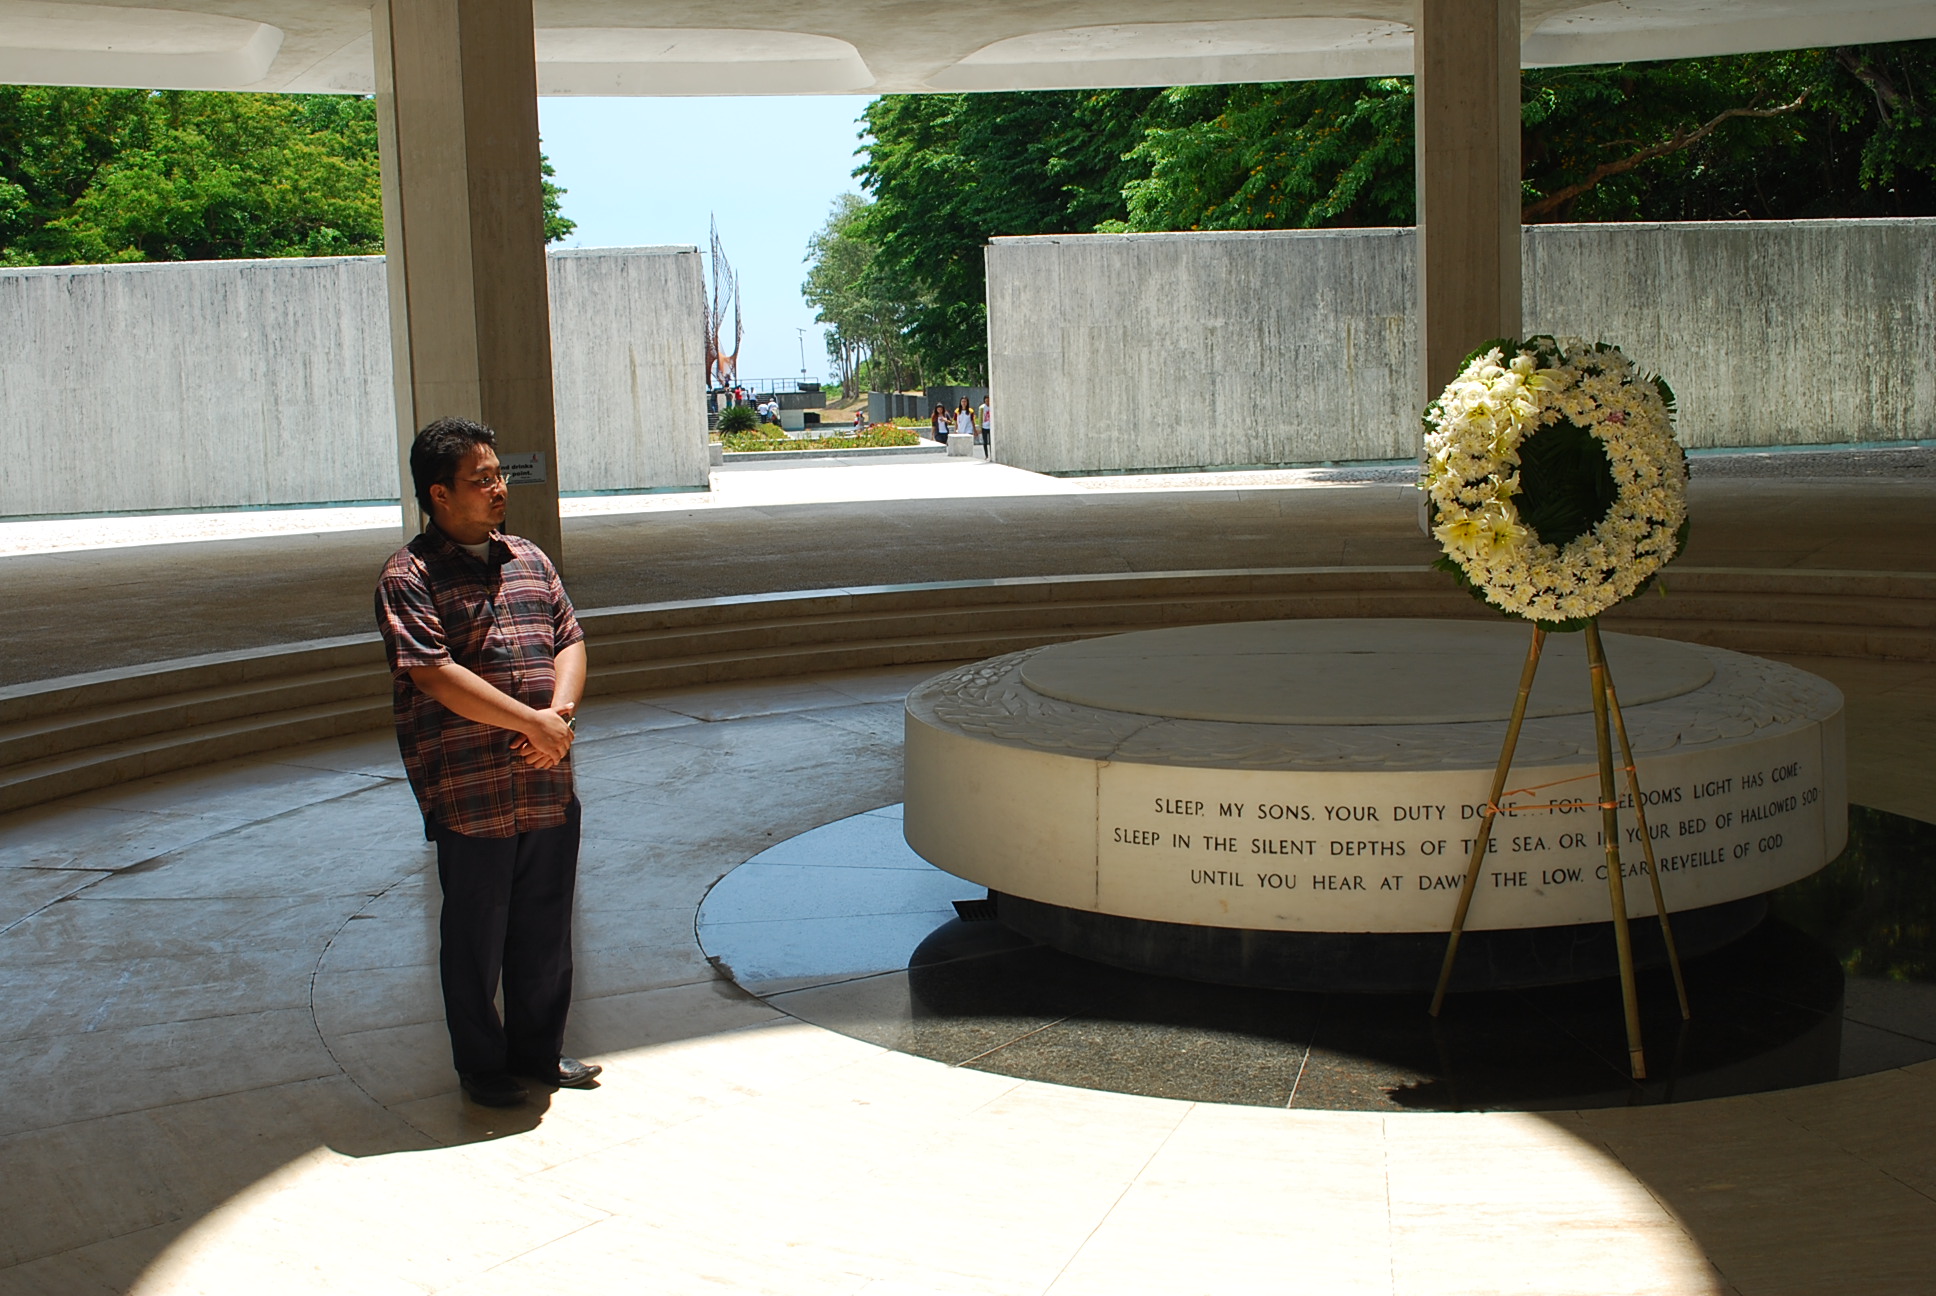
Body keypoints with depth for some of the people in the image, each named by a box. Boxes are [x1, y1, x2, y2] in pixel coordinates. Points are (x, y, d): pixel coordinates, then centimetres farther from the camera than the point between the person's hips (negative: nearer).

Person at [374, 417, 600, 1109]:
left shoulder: (528, 559, 14)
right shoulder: (409, 576, -8)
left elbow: (569, 640, 11)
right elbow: (434, 673, -17)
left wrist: (562, 711, -10)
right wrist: (533, 721, -19)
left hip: (548, 786, 6)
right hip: (469, 792, -6)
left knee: (545, 929, 15)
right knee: (477, 936, 6)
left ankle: (539, 1050, 31)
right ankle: (481, 1065, 22)